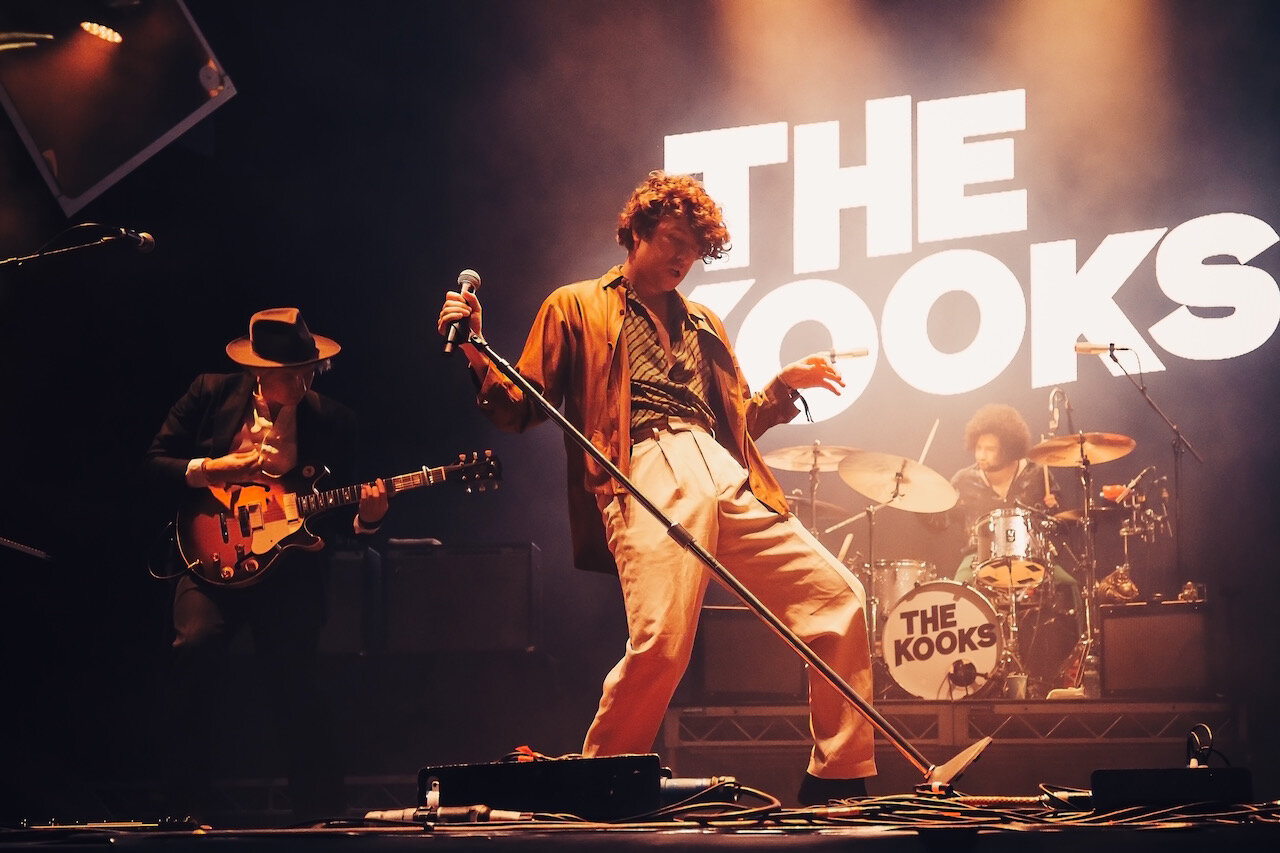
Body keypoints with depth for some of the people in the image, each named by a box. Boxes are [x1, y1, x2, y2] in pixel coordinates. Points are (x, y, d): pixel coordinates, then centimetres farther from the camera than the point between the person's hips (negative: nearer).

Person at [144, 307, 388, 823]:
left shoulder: (332, 419, 6)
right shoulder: (211, 394, 3)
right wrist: (210, 469, -10)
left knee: (293, 674, -16)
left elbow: (336, 513, 8)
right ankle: (186, 804, -9)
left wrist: (366, 517, -14)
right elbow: (154, 463, 6)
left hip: (290, 562, 0)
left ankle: (321, 813, 1)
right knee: (195, 647, -24)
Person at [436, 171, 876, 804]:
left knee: (837, 597, -6)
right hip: (646, 482, -6)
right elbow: (520, 411, 10)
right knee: (660, 645, -24)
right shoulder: (575, 308, 16)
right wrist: (476, 355, -6)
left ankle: (838, 781, 2)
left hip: (729, 484, 6)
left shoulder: (703, 324, 30)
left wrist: (783, 386, 13)